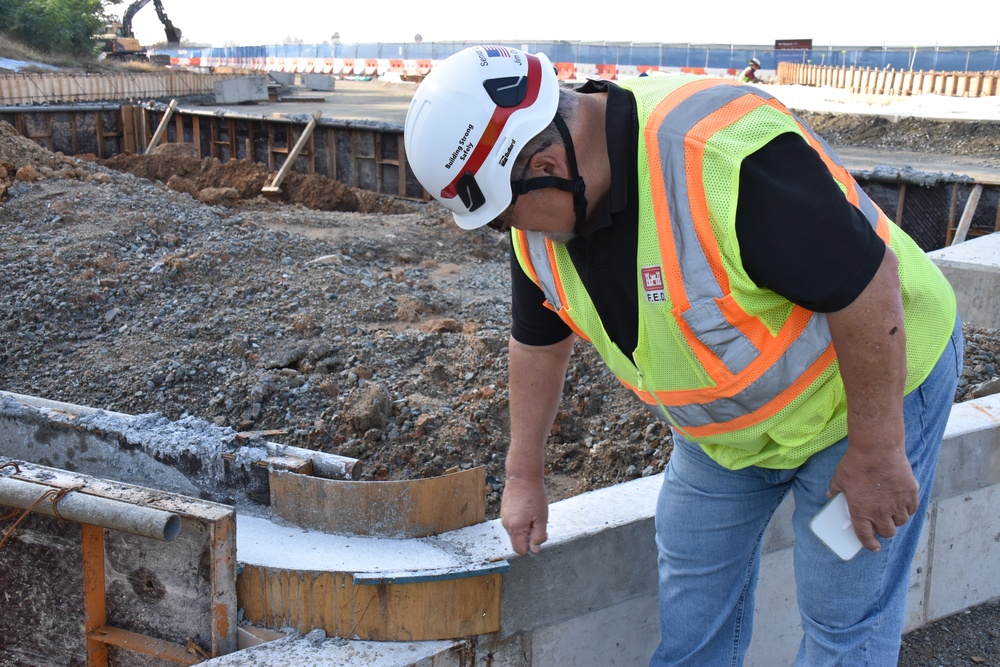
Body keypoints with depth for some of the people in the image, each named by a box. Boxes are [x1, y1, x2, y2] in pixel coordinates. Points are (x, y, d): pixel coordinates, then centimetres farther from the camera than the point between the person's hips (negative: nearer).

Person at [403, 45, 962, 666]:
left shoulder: (723, 153, -37)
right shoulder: (540, 221, -11)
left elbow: (867, 283, -30)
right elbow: (539, 341, 5)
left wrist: (877, 454, -21)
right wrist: (525, 475, 14)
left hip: (877, 381, -6)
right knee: (693, 579, 14)